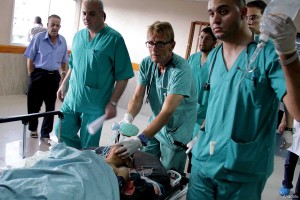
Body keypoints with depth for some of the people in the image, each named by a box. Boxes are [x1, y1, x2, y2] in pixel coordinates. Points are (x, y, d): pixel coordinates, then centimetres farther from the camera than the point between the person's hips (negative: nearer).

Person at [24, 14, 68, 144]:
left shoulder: (63, 41, 4)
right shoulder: (38, 38, -6)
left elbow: (64, 61, 13)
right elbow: (30, 59, -4)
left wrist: (63, 75, 9)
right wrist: (32, 76, -7)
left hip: (54, 76, 3)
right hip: (38, 75, -3)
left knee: (50, 106, 8)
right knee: (34, 104, 9)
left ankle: (45, 134, 20)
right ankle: (33, 129, 33)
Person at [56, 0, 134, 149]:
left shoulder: (114, 39, -11)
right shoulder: (78, 36, 8)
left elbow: (123, 76, -13)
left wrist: (112, 103, -17)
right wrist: (64, 84, 16)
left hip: (94, 105, -6)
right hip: (71, 99, 6)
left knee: (88, 146, 5)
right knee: (62, 132, 16)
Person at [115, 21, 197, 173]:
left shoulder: (181, 70, -26)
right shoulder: (146, 63, -7)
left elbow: (167, 111, -32)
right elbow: (137, 97, -9)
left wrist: (140, 140, -41)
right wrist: (127, 118, -31)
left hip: (176, 132, -5)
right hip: (155, 125, 5)